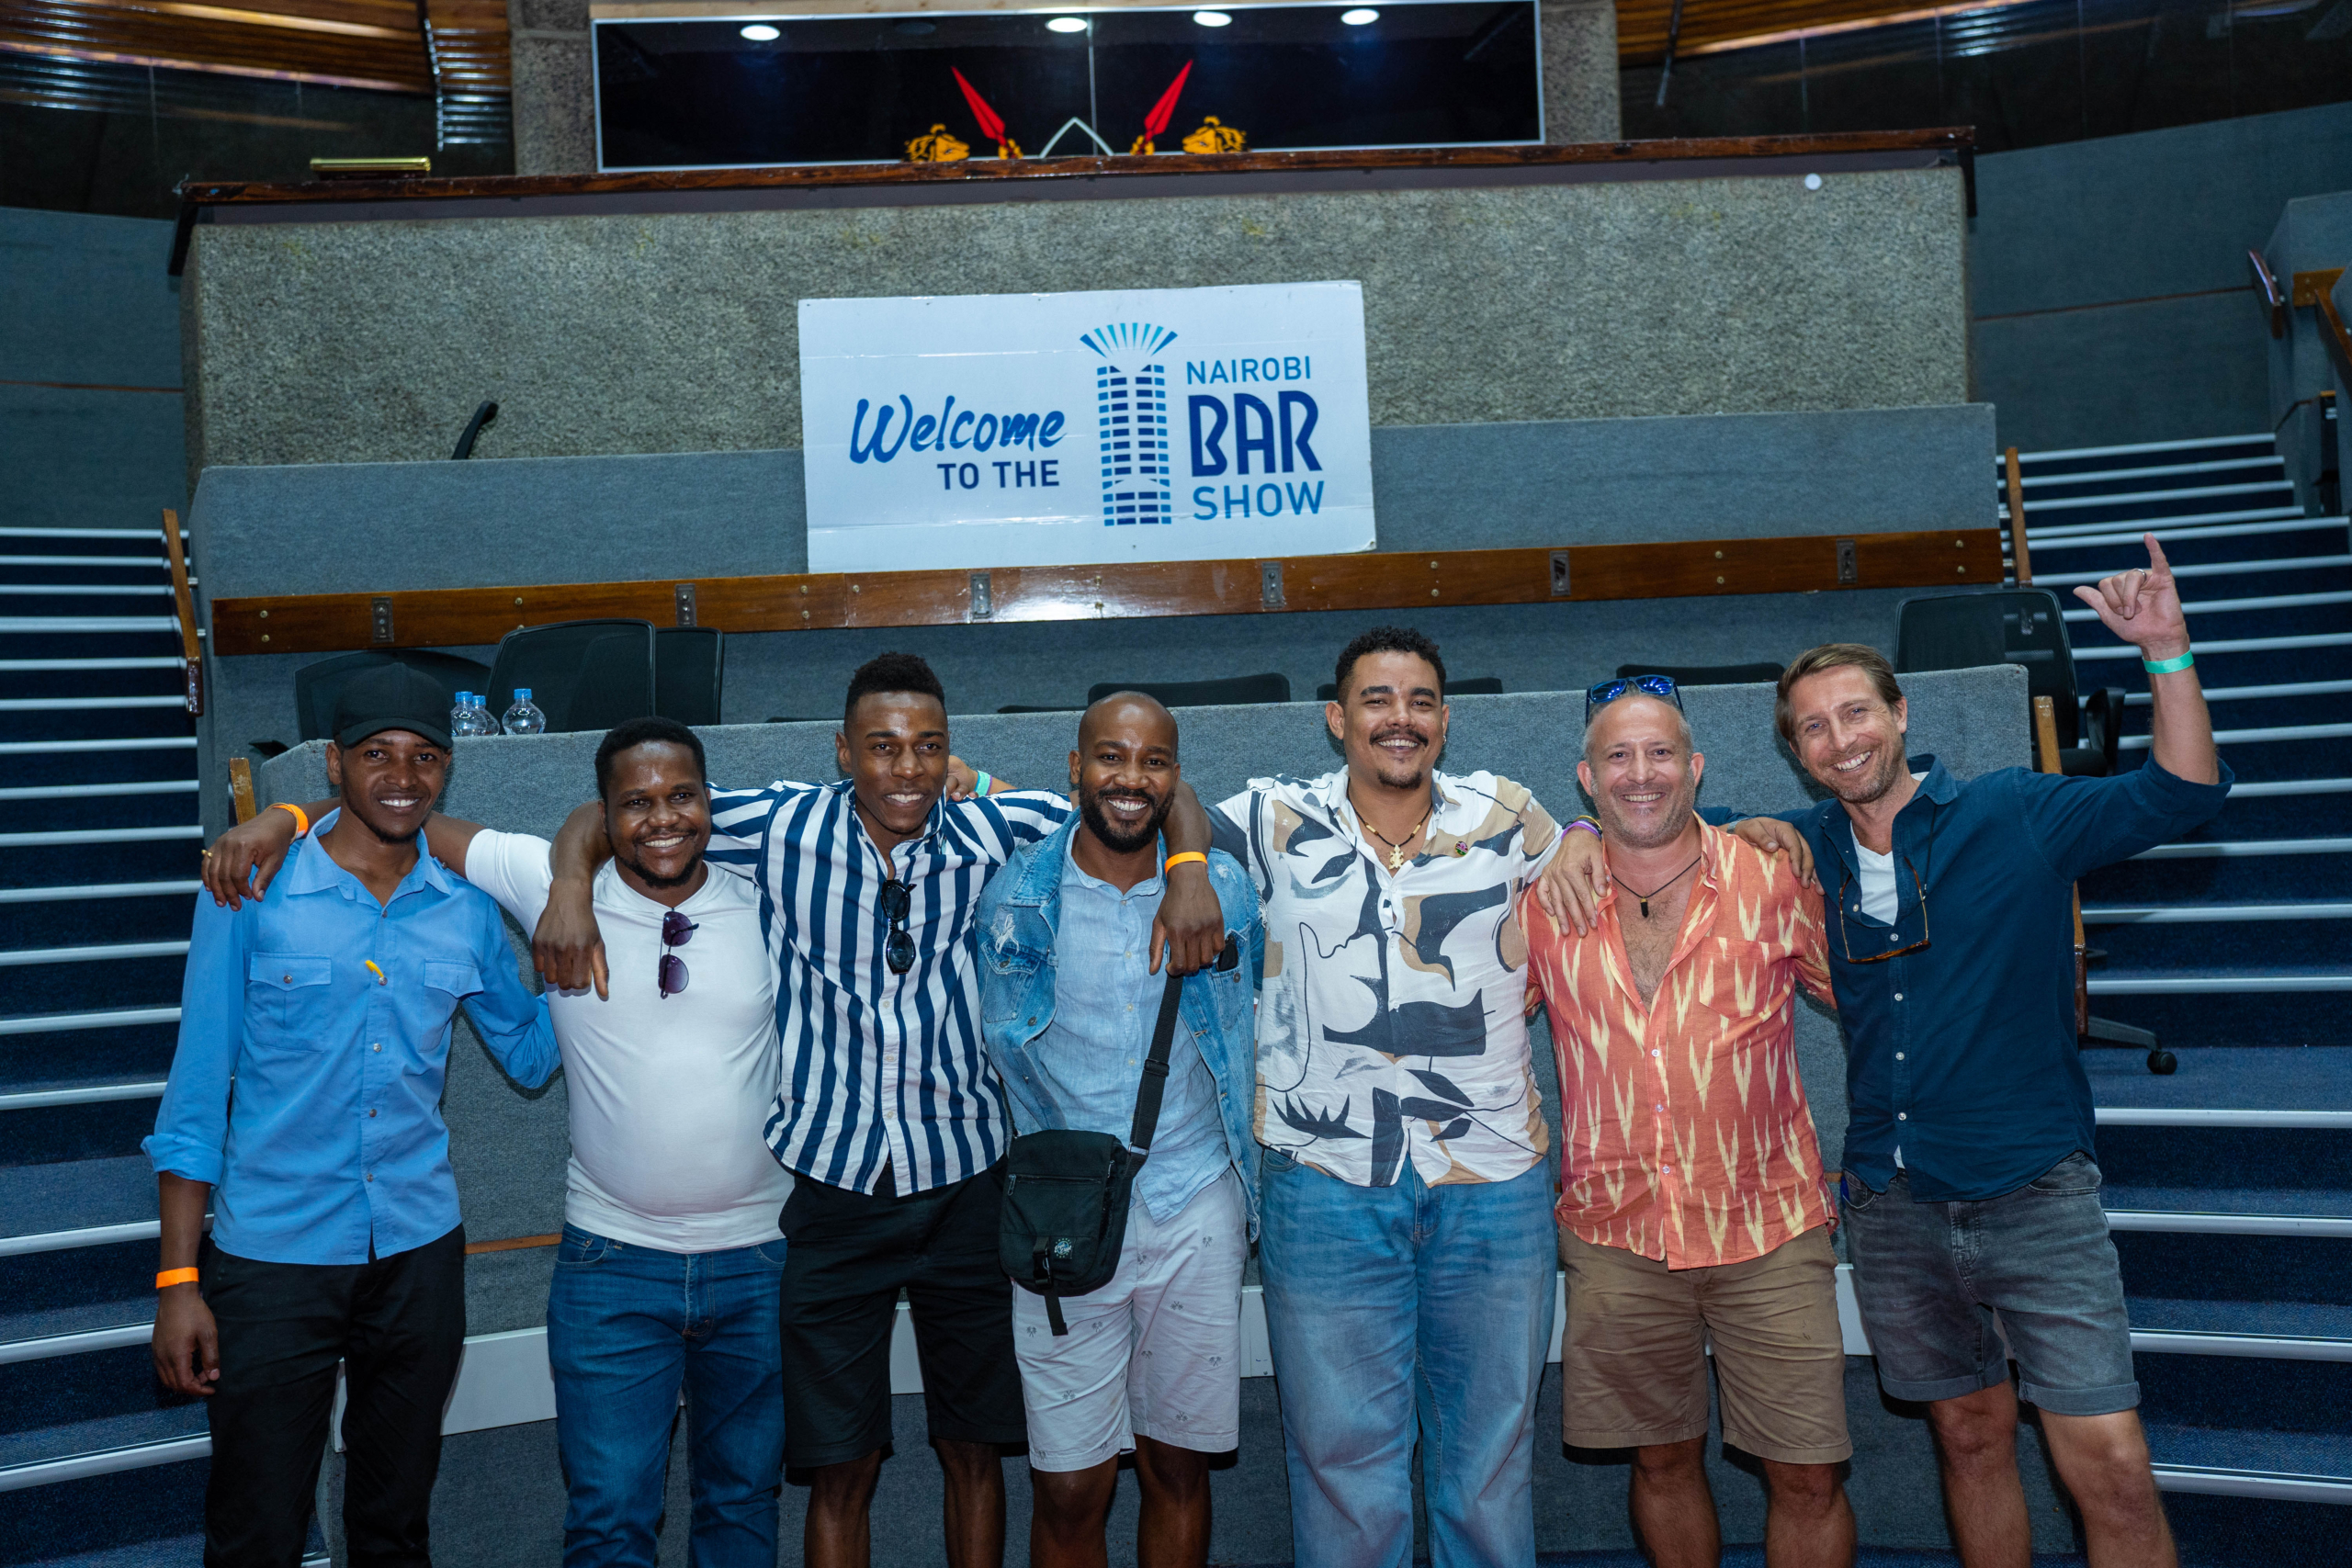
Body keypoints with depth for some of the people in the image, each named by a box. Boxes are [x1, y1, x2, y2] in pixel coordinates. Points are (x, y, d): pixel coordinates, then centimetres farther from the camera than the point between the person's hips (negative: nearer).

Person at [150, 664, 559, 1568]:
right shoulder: (251, 892, -6)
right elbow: (197, 1090, -5)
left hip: (419, 1256, 3)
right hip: (271, 1258, -3)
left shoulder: (466, 913, 2)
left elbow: (531, 1058, 13)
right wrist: (179, 1278, -7)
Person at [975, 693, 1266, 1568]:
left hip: (1195, 1210, 1)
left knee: (1178, 1466, 12)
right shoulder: (1019, 897, -5)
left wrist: (1247, 1188, 14)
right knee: (1067, 1490, 2)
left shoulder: (1224, 889, 0)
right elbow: (1005, 1048, 9)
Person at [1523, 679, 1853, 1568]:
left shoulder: (1771, 882, -3)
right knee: (1662, 1461, 14)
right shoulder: (1548, 904, 0)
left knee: (1808, 1478, 2)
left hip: (1767, 1228, -1)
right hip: (1615, 1236, 1)